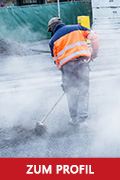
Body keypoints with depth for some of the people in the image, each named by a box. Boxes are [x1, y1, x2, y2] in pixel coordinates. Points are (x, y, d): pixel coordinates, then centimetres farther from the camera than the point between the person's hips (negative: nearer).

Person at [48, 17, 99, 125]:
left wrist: (63, 72, 27)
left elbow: (56, 60, 16)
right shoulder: (77, 28, 17)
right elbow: (94, 37, 9)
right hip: (82, 61, 1)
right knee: (83, 89, 9)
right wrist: (94, 52, 21)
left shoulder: (53, 40, 17)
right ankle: (82, 115, -4)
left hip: (67, 64, 0)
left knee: (71, 92, 12)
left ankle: (74, 118, 15)